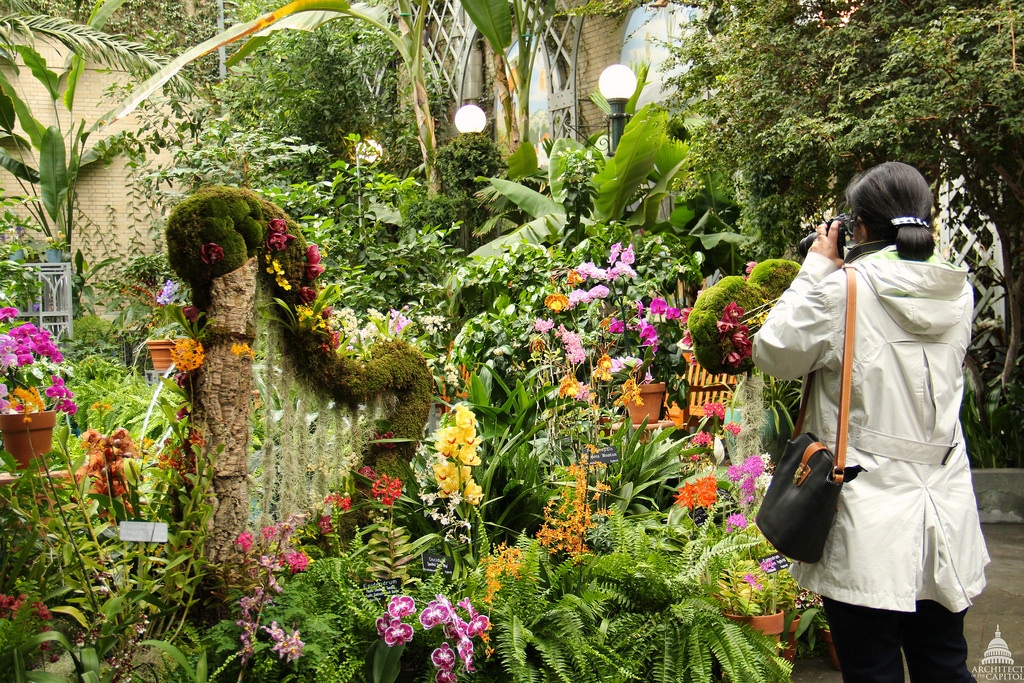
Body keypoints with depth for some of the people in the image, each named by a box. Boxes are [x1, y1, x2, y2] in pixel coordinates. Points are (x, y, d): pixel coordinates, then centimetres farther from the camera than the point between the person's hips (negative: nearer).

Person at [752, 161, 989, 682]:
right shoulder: (957, 291, 3)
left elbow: (774, 354, -2)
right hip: (945, 518, 6)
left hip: (870, 527, -5)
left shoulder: (843, 290, -15)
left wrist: (816, 269, 4)